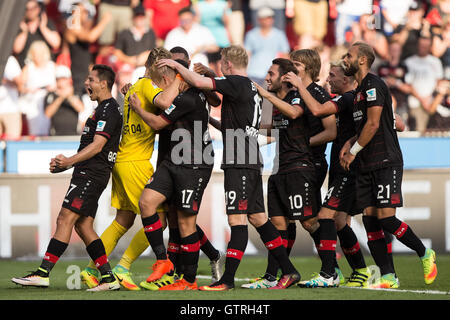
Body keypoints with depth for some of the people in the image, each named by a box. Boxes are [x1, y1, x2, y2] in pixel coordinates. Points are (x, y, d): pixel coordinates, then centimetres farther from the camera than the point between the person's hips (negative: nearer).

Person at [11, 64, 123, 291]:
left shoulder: (108, 109, -10)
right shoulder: (103, 109, 23)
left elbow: (97, 146, -20)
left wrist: (70, 161, -30)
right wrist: (65, 164, 24)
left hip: (91, 174, -10)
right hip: (86, 173, 10)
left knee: (65, 219, -14)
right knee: (83, 226, 7)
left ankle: (42, 273, -19)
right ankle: (108, 278, 5)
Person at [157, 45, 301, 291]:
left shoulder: (236, 84, -10)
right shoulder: (252, 89, 17)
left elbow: (199, 82, -16)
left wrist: (177, 66, -2)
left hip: (239, 164, -9)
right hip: (251, 162, 9)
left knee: (237, 218, -10)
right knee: (257, 217, 12)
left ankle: (227, 280, -11)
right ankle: (288, 271, 13)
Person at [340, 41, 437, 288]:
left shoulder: (373, 85, -10)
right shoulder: (360, 89, 20)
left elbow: (373, 124, -16)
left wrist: (353, 152, -8)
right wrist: (350, 143, 9)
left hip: (386, 163, -9)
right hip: (366, 166, 9)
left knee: (386, 217, -13)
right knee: (370, 219, 0)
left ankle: (425, 254, 6)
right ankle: (388, 277, 0)